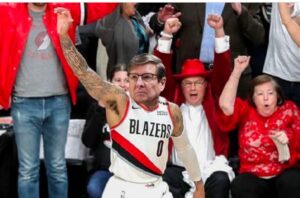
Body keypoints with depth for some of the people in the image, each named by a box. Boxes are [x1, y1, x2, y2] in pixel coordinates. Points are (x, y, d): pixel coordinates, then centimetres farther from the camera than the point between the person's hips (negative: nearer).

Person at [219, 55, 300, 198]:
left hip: (285, 173, 0)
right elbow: (225, 105, -13)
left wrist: (287, 139, -16)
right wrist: (237, 71, -13)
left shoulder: (289, 110, 6)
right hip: (254, 177, 1)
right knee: (239, 186, -32)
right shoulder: (246, 110, 7)